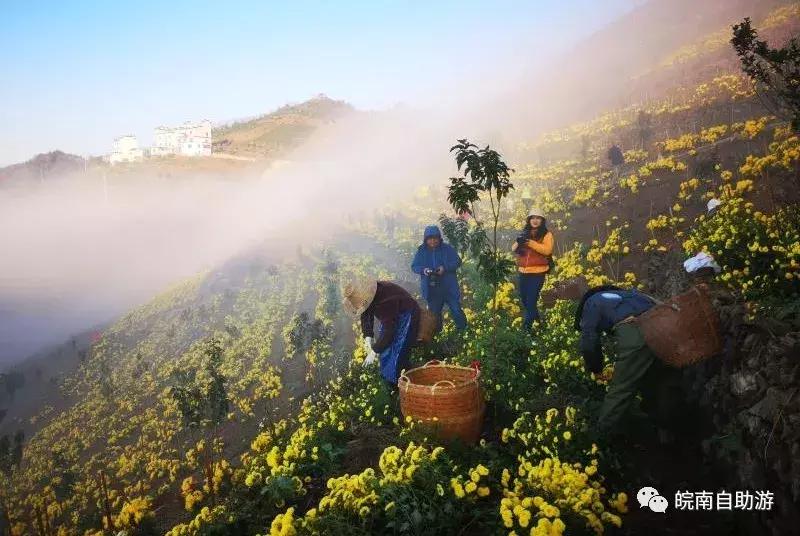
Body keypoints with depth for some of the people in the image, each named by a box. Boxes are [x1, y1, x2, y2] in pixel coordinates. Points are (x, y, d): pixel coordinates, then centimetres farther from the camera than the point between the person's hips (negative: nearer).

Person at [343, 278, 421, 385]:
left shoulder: (386, 301, -39)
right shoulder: (365, 294, -15)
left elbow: (388, 330, -32)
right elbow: (366, 317, 0)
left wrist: (374, 351, -25)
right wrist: (368, 337, -14)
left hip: (406, 316, -8)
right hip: (391, 316, 8)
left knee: (396, 355, -12)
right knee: (385, 352, 12)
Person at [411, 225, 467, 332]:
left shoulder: (448, 249, -3)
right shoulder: (421, 251, 2)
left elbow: (457, 262, -5)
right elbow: (414, 266, 3)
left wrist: (445, 267, -21)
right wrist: (423, 270, -19)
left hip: (449, 287, -2)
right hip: (431, 289, 2)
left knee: (456, 310, 1)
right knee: (434, 312, 15)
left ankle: (463, 330, 19)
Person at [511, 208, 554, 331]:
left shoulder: (547, 235, -1)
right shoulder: (525, 234, 14)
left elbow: (547, 250, -17)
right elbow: (514, 249, 4)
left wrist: (530, 242, -26)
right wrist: (519, 242, -19)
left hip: (537, 273, -6)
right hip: (523, 272, 6)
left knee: (531, 299, -10)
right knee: (524, 298, 15)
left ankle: (527, 326, -4)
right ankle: (536, 316, 39)